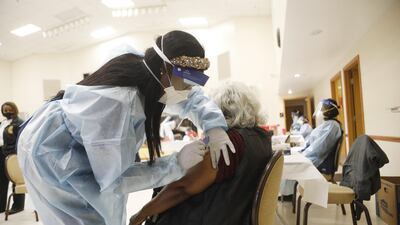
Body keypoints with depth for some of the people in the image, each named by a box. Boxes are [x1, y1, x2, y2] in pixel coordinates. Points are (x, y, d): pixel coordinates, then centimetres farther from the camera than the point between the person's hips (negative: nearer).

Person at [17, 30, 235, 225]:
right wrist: (177, 164, -29)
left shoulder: (146, 73, -17)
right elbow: (113, 178, -29)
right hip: (50, 151, -7)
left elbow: (193, 96, -1)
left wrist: (215, 125, -19)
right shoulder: (116, 104, -39)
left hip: (77, 149, 7)